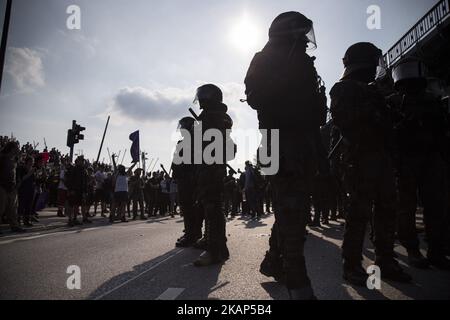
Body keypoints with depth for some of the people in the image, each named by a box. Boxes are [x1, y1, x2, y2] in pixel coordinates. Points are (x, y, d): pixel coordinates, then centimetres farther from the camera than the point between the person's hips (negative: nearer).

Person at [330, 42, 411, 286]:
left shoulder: (371, 90, 27)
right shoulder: (343, 89, 4)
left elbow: (384, 122, 24)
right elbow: (342, 119, -13)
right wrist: (369, 112, -16)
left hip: (380, 155, 8)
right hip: (360, 156, -8)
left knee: (386, 209, 7)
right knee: (360, 211, -10)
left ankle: (386, 261, 16)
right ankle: (352, 265, -3)